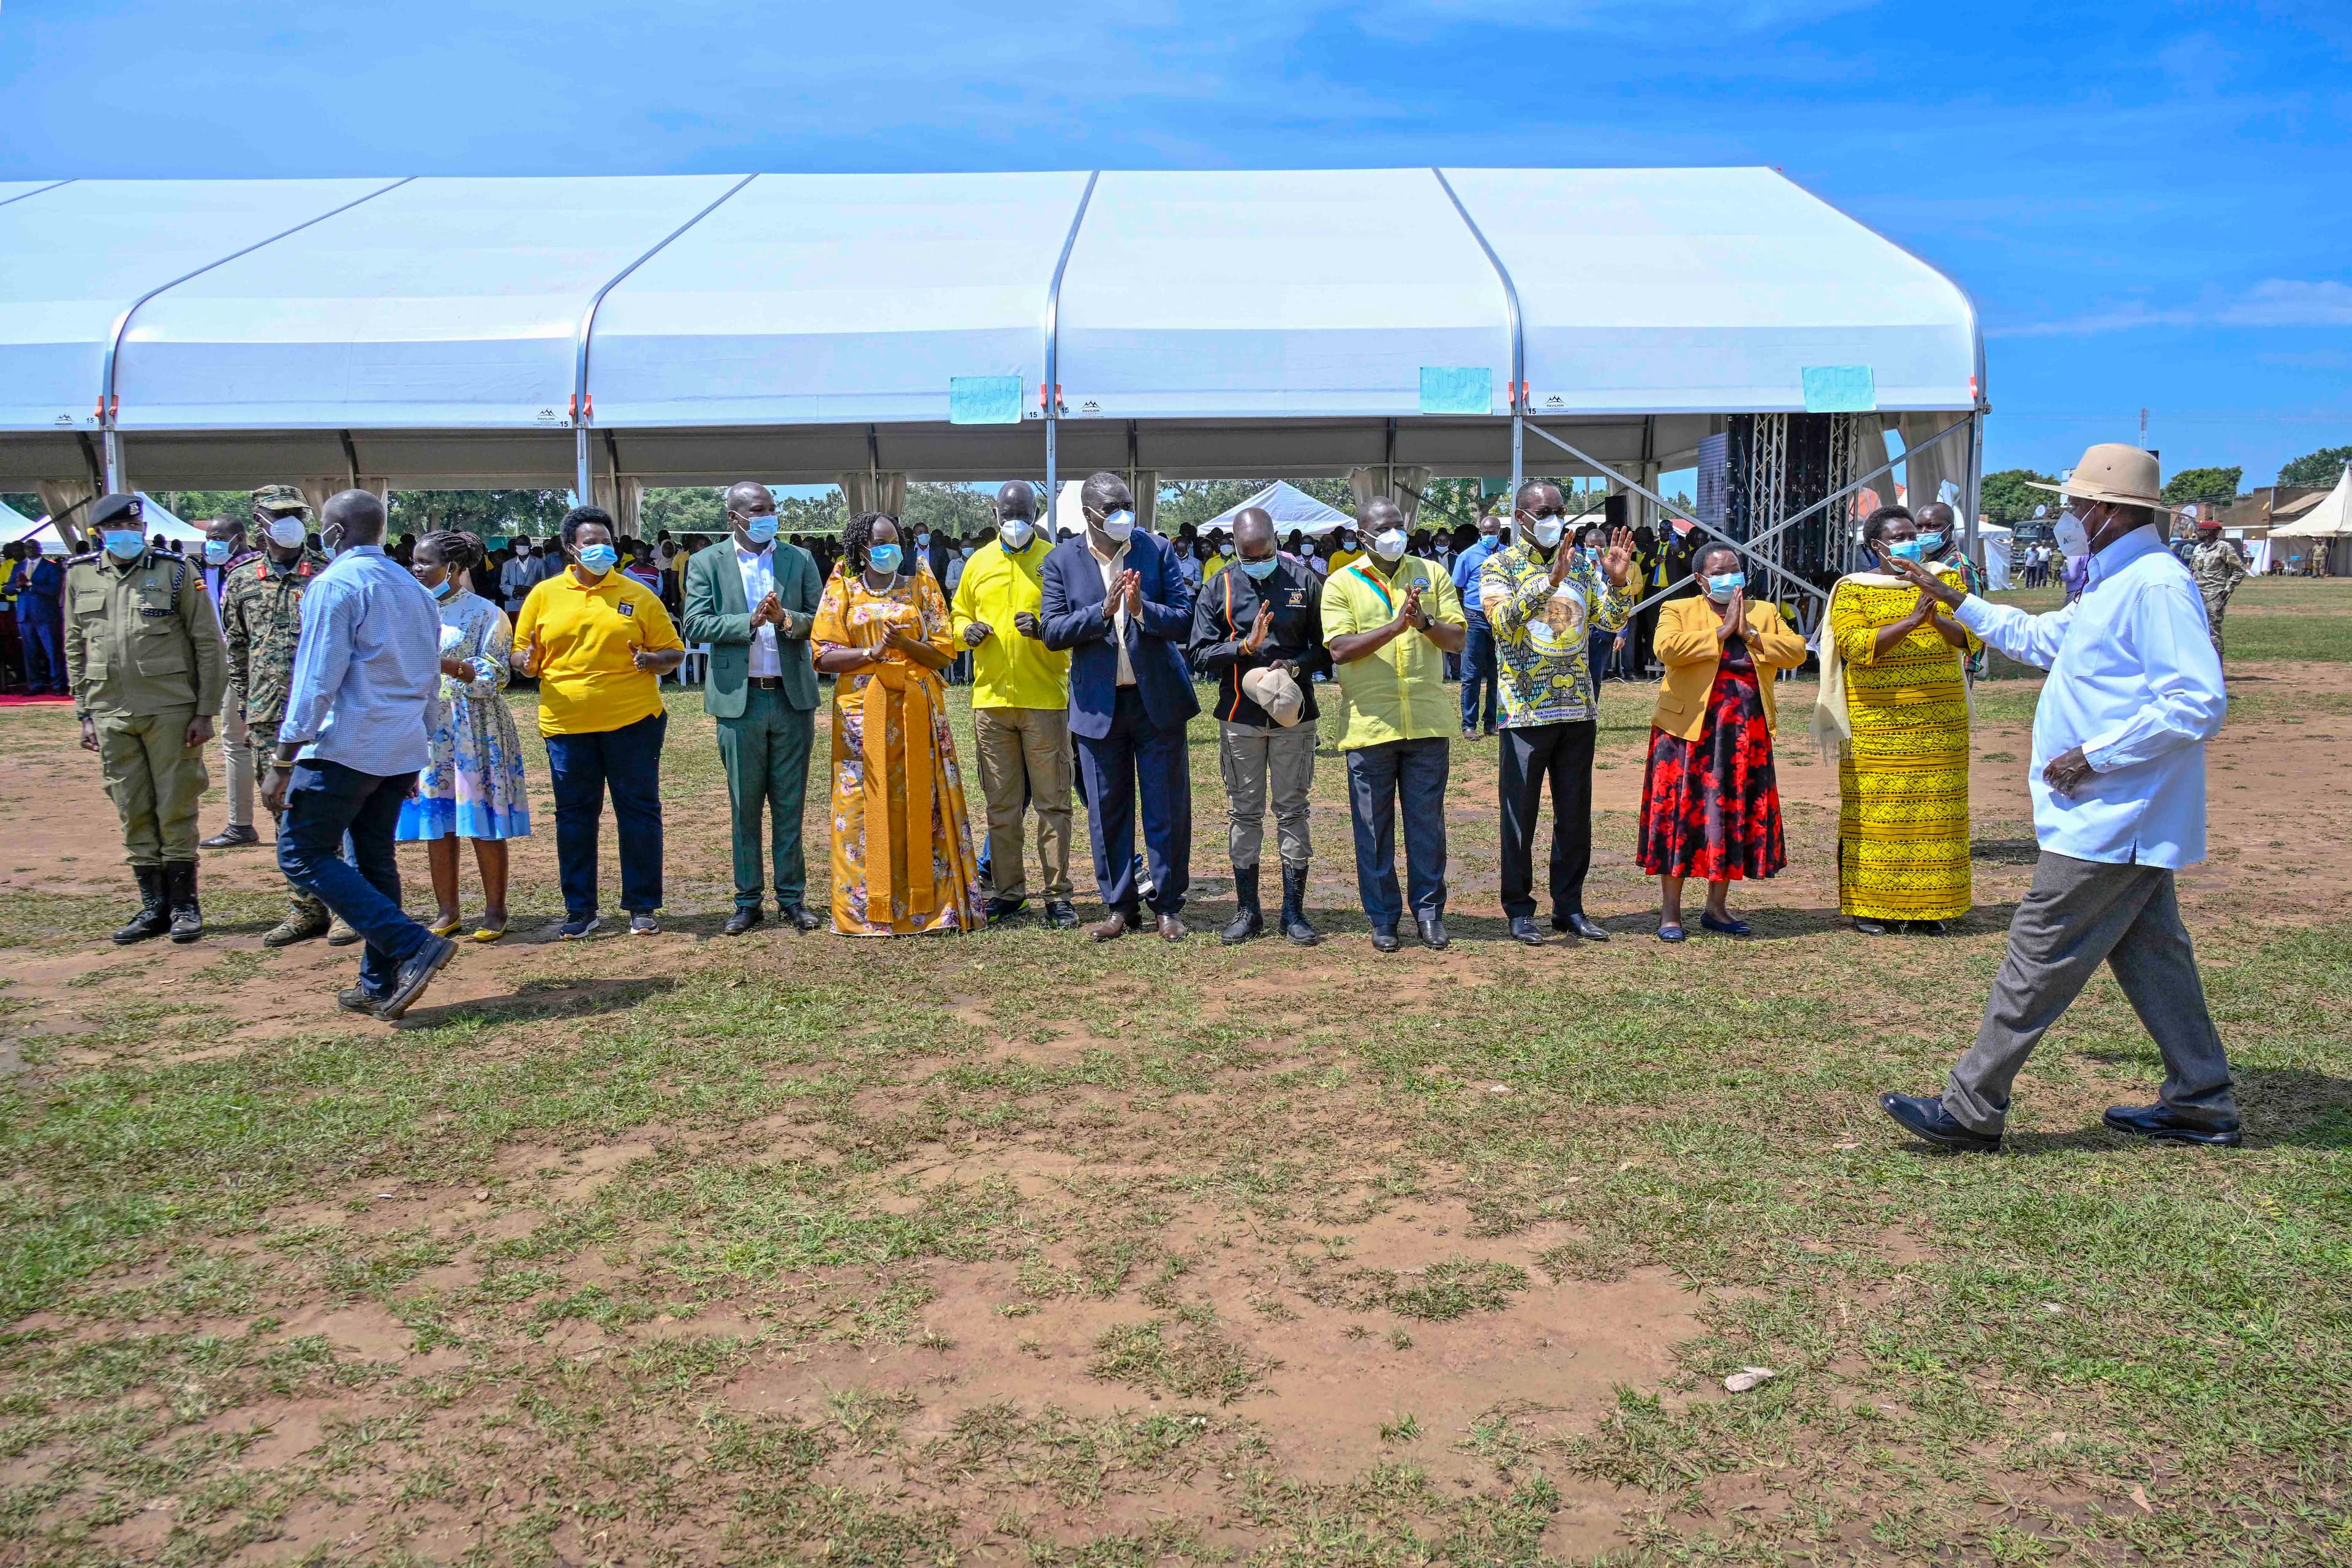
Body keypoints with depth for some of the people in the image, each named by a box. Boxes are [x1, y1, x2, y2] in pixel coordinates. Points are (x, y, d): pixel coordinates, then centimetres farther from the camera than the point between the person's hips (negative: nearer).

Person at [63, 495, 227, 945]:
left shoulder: (174, 572, -2)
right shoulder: (80, 576, 8)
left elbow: (208, 646, -2)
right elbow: (74, 649, 14)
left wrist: (205, 712, -6)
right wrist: (84, 713, 10)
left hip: (170, 711, -3)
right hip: (111, 715, 4)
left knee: (176, 810, 1)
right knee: (134, 814, 8)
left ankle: (184, 905, 12)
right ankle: (154, 907, 17)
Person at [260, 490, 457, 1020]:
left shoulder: (335, 584, -10)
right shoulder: (415, 590, 15)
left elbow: (316, 679, -15)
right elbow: (431, 682, 19)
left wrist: (283, 762, -12)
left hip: (345, 747, -8)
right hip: (401, 751, 8)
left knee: (303, 854, -2)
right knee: (375, 861, 13)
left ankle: (413, 947, -13)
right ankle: (380, 986, 13)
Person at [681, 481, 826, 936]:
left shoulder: (798, 559, 8)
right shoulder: (706, 563, 3)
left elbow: (822, 620, 2)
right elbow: (695, 625, -8)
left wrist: (786, 619, -18)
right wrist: (750, 621, -19)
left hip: (792, 697, 1)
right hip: (739, 699, -1)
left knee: (790, 805, 6)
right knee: (744, 808, 6)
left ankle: (792, 898, 15)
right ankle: (748, 901, 16)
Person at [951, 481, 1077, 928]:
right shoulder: (979, 563, 12)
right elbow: (959, 614, 21)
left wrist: (1046, 628, -21)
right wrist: (967, 631, -2)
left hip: (1046, 700, -3)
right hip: (991, 698, 4)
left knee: (1052, 801, -1)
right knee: (1001, 804, 9)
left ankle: (1057, 894, 5)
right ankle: (1007, 891, 18)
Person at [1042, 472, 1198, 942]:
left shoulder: (1156, 549, 0)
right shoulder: (1062, 561, 1)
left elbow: (1185, 619, -6)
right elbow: (1052, 631, -6)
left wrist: (1142, 609, -23)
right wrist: (1102, 612, -19)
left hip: (1157, 697, 0)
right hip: (1098, 704, 1)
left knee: (1168, 809, 4)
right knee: (1107, 811, 8)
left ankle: (1169, 906, 17)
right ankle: (1120, 907, 20)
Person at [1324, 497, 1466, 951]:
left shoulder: (1431, 575, 10)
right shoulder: (1341, 584, 2)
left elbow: (1458, 640, 5)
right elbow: (1340, 649, -10)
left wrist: (1425, 622, -14)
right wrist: (1395, 627, -20)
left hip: (1427, 723, 2)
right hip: (1368, 725, -1)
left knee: (1427, 822, 6)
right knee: (1374, 827, 4)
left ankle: (1429, 911, 17)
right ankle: (1383, 918, 15)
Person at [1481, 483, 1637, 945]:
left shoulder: (1583, 563, 11)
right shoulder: (1500, 566, -2)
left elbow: (1613, 620, 4)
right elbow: (1504, 621, -20)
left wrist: (1618, 581, -15)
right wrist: (1549, 580, -30)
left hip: (1579, 709, 4)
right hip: (1526, 711, -4)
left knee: (1575, 815, 9)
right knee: (1521, 816, 1)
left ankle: (1570, 906, 20)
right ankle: (1519, 910, 12)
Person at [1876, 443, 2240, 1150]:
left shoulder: (2156, 586, -18)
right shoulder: (2111, 586, 15)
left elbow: (2198, 705, -25)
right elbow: (2039, 638, 31)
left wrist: (2096, 755, -23)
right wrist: (1955, 600, 31)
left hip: (2108, 823, -11)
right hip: (2127, 822, 11)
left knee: (2039, 956, -6)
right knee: (2150, 954, 16)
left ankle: (1970, 1110, 0)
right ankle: (2201, 1104, 26)